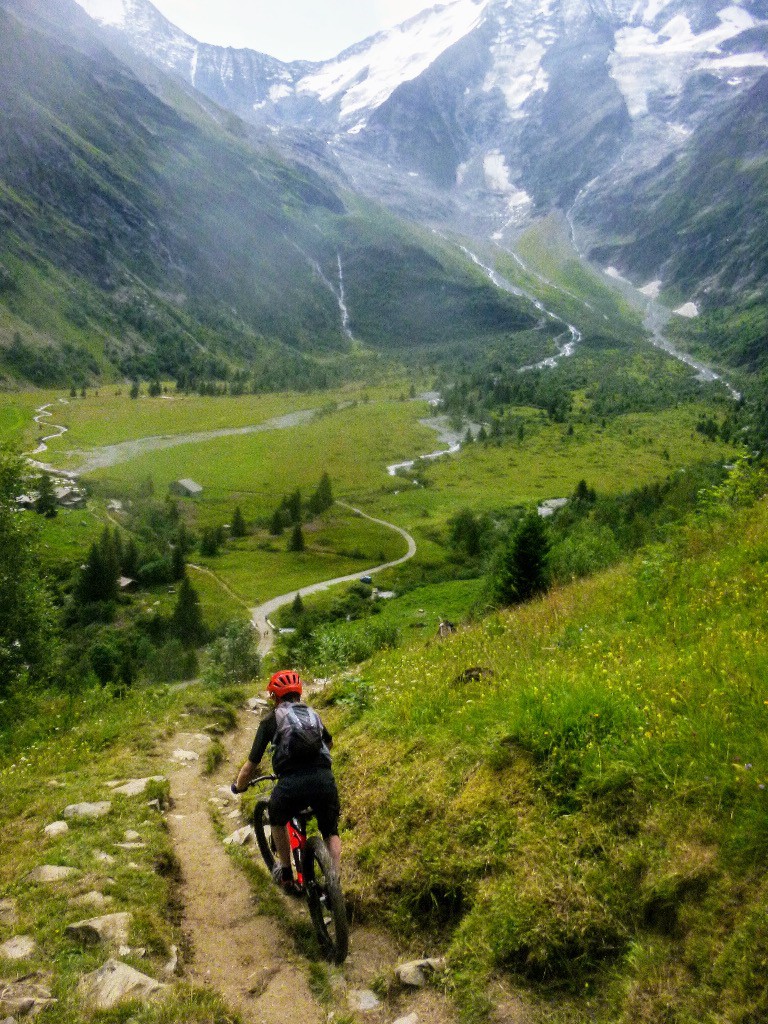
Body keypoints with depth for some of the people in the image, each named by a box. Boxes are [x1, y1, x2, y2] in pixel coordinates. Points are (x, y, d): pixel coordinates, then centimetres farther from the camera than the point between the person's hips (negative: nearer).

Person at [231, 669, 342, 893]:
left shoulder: (271, 720, 15)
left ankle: (287, 876, 34)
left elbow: (252, 763, 14)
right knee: (331, 833, 27)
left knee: (277, 821, 32)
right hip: (325, 780, 2)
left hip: (291, 784, -2)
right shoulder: (313, 714, 27)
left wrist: (238, 786, 34)